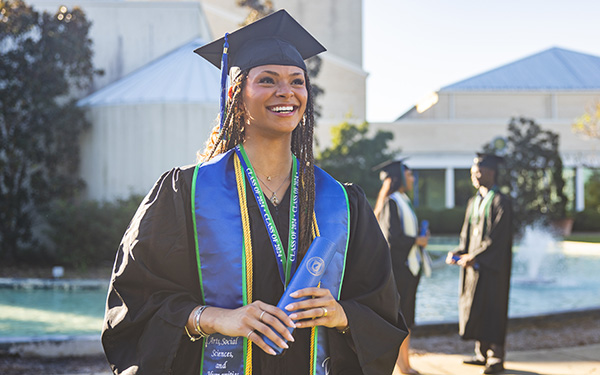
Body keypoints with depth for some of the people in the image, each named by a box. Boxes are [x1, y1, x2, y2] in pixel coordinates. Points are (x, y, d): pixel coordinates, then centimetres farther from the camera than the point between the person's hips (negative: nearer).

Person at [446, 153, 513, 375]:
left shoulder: (500, 202, -11)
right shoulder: (474, 202, 14)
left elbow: (497, 237, -17)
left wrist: (475, 256, -20)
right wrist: (459, 252, -1)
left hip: (491, 266, -8)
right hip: (474, 264, 8)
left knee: (492, 308, -5)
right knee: (475, 306, 8)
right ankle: (482, 354, 16)